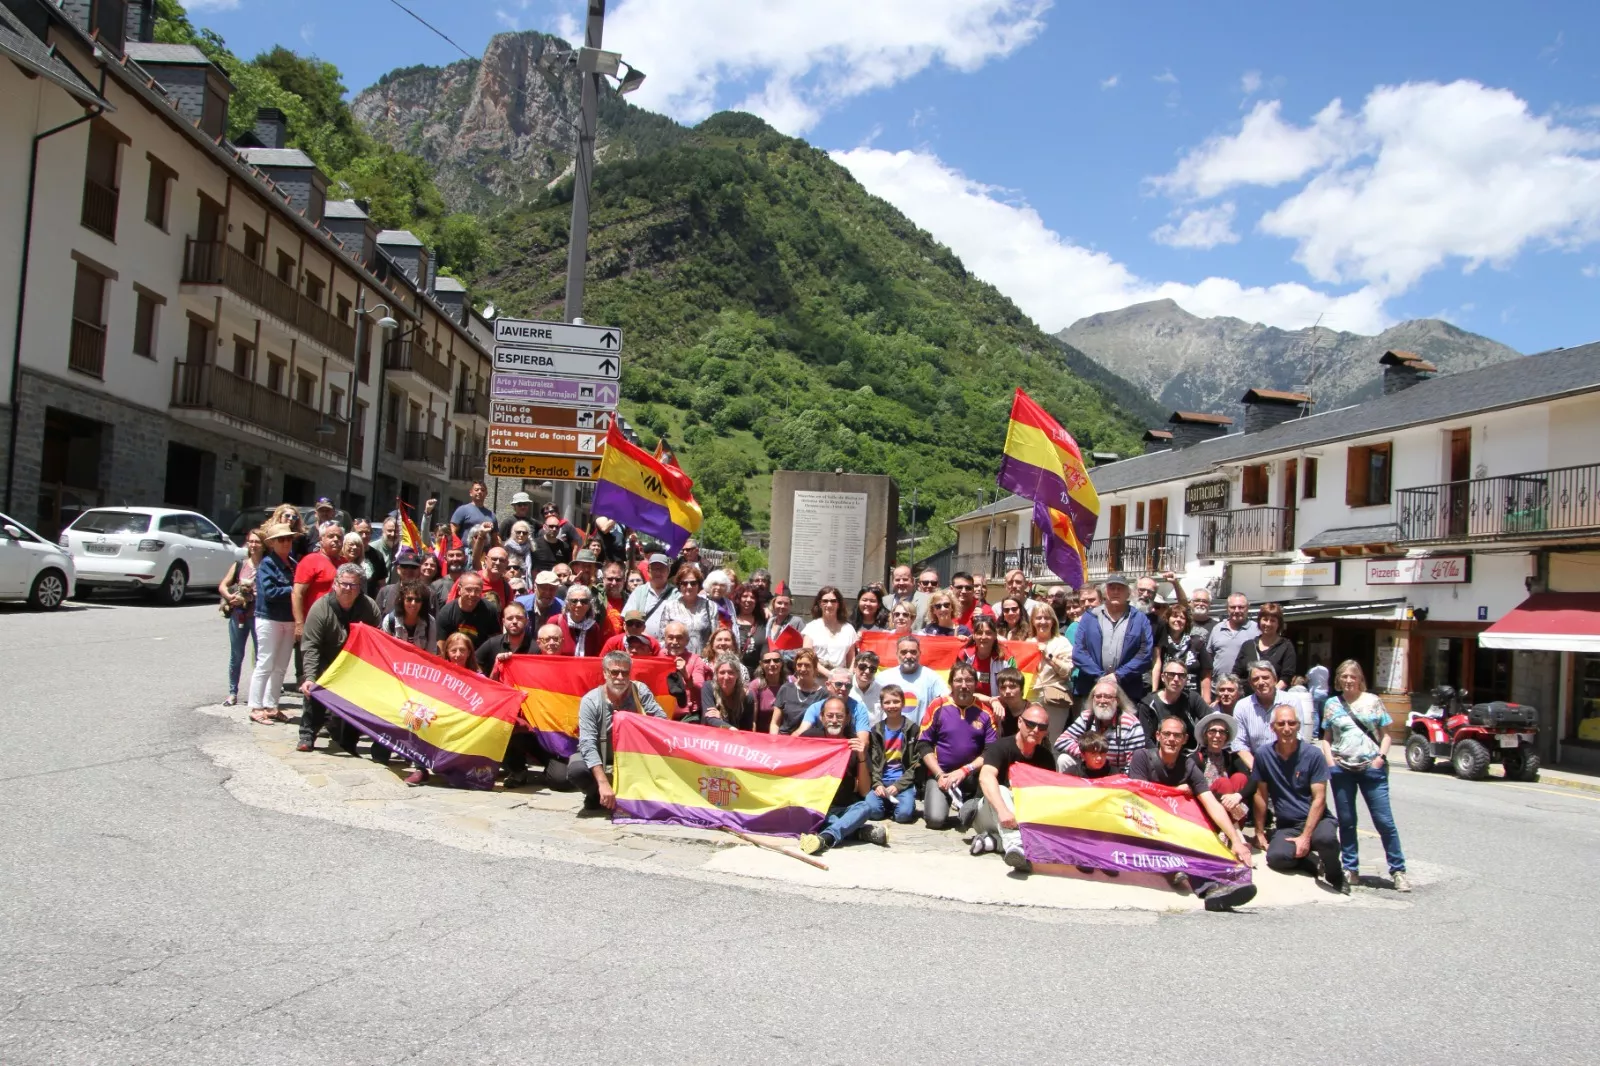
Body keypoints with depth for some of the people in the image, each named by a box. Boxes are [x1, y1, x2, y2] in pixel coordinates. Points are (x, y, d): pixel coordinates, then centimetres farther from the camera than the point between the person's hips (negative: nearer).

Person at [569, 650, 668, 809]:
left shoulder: (640, 690, -11)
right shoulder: (590, 701, -19)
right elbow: (588, 744, -27)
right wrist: (603, 783, -37)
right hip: (598, 760, -2)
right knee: (577, 769, -34)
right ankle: (596, 794, 0)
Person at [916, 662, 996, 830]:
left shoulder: (984, 713, 0)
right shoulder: (938, 707, -3)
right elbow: (924, 745, -1)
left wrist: (965, 770, -14)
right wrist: (940, 775, -10)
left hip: (973, 776, 1)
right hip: (940, 773, -1)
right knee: (936, 818, -21)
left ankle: (969, 807, 9)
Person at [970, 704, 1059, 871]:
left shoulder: (1046, 757, 1)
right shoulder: (1000, 747, -16)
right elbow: (986, 777, -35)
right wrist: (1003, 810, -51)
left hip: (1027, 816, 4)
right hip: (989, 815, -4)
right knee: (1001, 790, -35)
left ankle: (993, 840, -25)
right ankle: (1016, 844, -58)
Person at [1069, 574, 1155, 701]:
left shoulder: (1139, 619, 7)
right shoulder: (1089, 617, 9)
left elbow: (1146, 653, -2)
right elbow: (1078, 652, 1)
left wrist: (1119, 676, -10)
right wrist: (1099, 676, -10)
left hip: (1128, 691, 0)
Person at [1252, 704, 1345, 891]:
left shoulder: (1313, 755, -8)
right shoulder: (1263, 754, -3)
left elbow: (1319, 799, -10)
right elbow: (1261, 795, 4)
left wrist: (1305, 837, -17)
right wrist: (1260, 832, 5)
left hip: (1315, 819, -1)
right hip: (1286, 826, 1)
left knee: (1326, 838, -37)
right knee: (1276, 857, -32)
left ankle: (1335, 875, -2)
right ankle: (1315, 863, 1)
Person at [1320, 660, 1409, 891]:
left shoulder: (1373, 701, 5)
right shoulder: (1332, 704, 10)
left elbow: (1385, 734, 7)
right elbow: (1327, 738, 15)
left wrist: (1381, 756, -8)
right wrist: (1329, 760, 0)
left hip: (1371, 768, -2)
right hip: (1341, 769, 2)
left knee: (1384, 820, -5)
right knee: (1346, 822, 7)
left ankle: (1398, 870, 2)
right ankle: (1350, 869, 16)